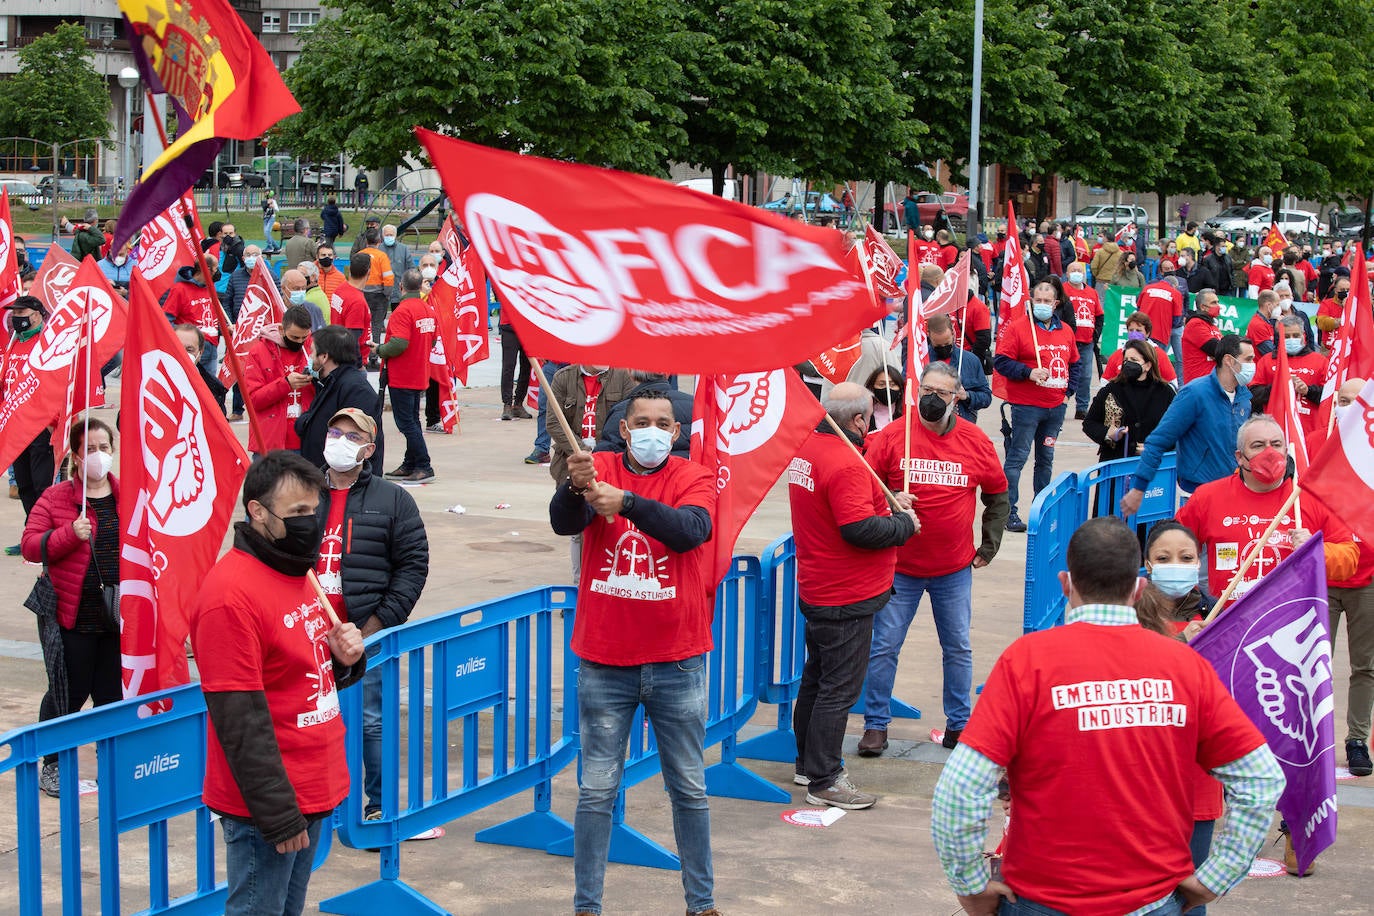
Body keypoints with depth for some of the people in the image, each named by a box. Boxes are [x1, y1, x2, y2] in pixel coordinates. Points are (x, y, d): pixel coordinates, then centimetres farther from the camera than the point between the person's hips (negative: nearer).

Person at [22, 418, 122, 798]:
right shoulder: (55, 498, -2)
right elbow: (31, 546, -8)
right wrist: (70, 534, -23)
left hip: (120, 618, 3)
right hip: (72, 618, -3)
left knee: (114, 694, 7)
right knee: (68, 694, 4)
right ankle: (52, 767, 21)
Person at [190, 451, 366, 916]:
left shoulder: (298, 573, 10)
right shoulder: (231, 595, -19)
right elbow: (240, 722, -21)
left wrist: (345, 659, -1)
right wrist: (278, 816, -20)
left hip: (313, 793, 9)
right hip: (268, 807, -9)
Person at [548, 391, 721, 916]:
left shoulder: (694, 479, -2)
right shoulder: (599, 469, 0)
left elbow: (690, 530, -22)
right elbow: (564, 522, -18)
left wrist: (625, 502, -35)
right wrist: (576, 488, -40)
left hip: (677, 663, 0)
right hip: (604, 663, 0)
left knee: (689, 789, 12)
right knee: (597, 790, 5)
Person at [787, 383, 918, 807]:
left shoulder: (806, 450, 7)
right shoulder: (845, 464, -24)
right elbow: (859, 530, -29)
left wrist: (886, 503, 12)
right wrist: (904, 524, -12)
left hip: (815, 592, 10)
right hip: (847, 597, -10)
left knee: (816, 678, 21)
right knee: (839, 689, -2)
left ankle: (808, 763, 33)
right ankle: (823, 781, 4)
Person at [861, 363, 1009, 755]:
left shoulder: (976, 441, -1)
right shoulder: (892, 436, -8)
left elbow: (997, 495, 12)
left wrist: (989, 546, 10)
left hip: (955, 570, 2)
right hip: (900, 567, -2)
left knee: (958, 649, 11)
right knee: (883, 647, 1)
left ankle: (959, 723, 25)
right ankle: (876, 724, 14)